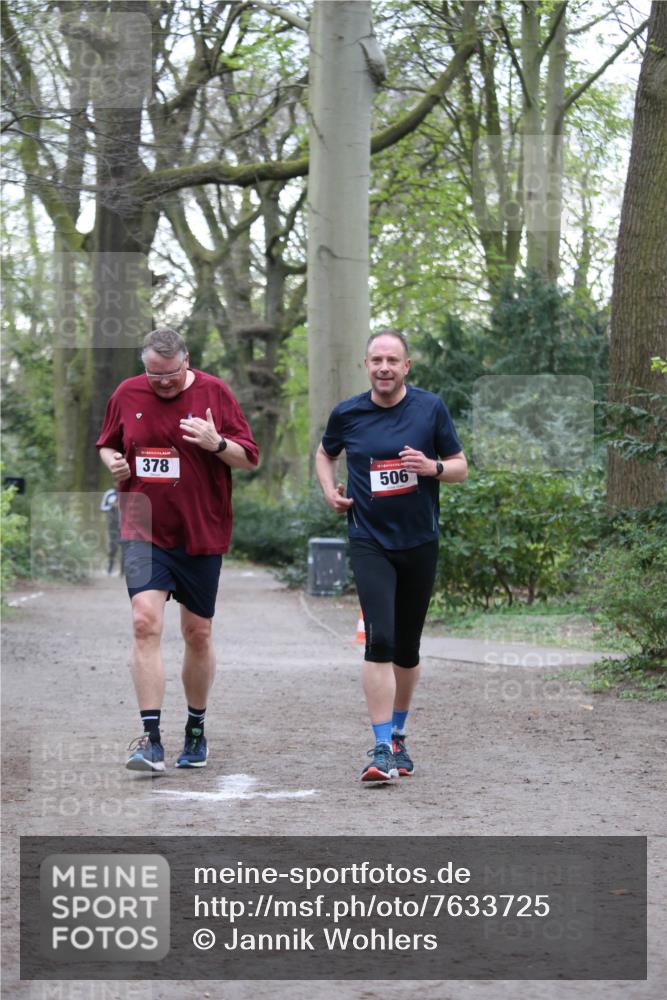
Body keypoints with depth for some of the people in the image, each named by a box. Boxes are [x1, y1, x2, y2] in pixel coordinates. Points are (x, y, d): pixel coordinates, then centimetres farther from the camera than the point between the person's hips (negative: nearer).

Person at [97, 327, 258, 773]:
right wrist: (113, 462, -3)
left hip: (201, 535, 0)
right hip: (144, 531, 0)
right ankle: (151, 739, -17)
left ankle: (196, 730, 28)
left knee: (198, 634, 8)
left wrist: (216, 443, -19)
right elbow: (106, 444, 20)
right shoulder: (127, 394, 4)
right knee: (146, 621, -17)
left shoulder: (214, 393, -2)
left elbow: (250, 457, 0)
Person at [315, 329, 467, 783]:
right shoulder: (347, 414, 1)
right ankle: (383, 750, -16)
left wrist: (432, 467, -16)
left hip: (420, 542, 1)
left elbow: (461, 467, 5)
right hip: (370, 542, -1)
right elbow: (325, 453, 21)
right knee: (380, 639, -16)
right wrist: (330, 489, 3)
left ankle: (398, 734, 30)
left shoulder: (431, 408, -1)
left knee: (407, 647, 11)